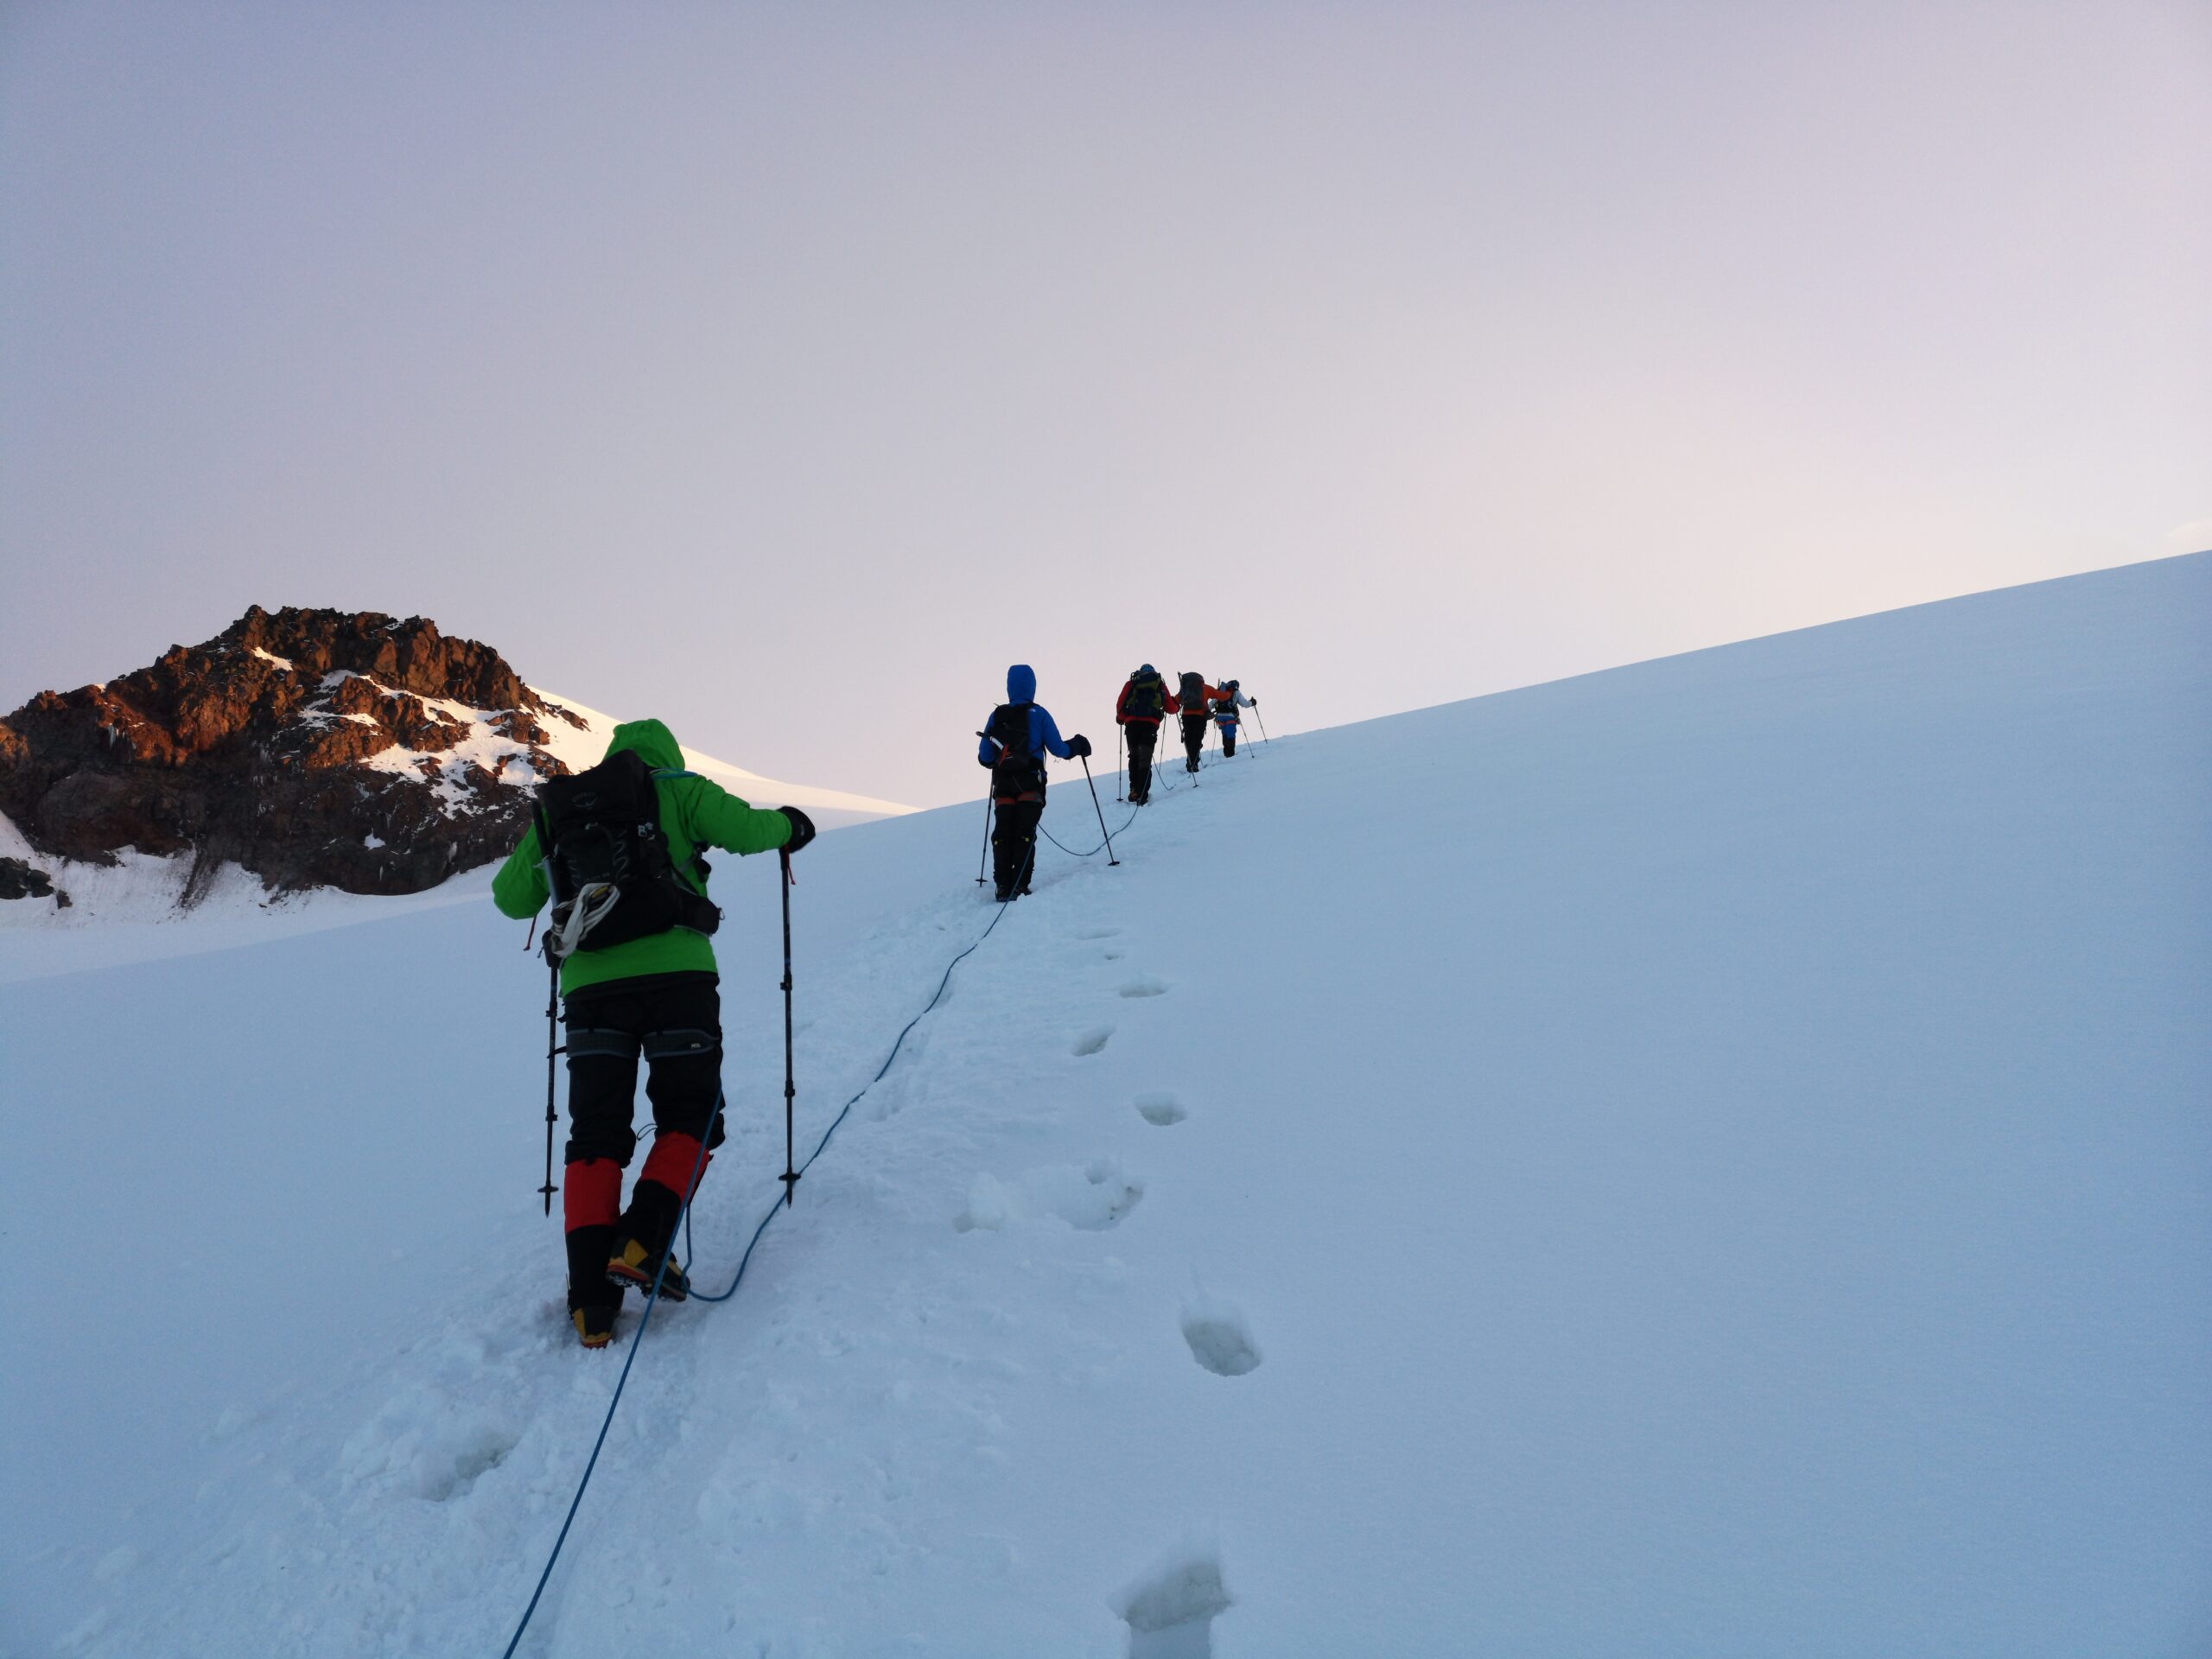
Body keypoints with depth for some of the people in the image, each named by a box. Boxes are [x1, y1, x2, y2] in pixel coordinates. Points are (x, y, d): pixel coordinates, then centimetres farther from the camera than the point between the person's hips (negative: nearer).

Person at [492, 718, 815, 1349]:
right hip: (675, 973, -3)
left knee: (595, 1137, 9)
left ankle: (591, 1299, 2)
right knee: (689, 1118, 13)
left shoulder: (556, 809, 20)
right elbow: (747, 830, -1)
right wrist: (788, 824, 22)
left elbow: (510, 898, 25)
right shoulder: (676, 788, 10)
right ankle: (640, 1243, -4)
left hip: (590, 985, 3)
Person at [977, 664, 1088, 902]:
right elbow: (1057, 748, -2)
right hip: (1030, 784, -2)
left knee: (1002, 834, 5)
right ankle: (1019, 885, -9)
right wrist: (1077, 746, 18)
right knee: (1025, 833, -1)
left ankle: (1003, 885, -2)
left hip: (1002, 784, 2)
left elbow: (984, 757, 6)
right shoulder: (1039, 714, -2)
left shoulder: (996, 716, 5)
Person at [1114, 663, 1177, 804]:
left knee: (1134, 756, 17)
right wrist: (1177, 704, 41)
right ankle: (1141, 795, -14)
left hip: (1132, 723, 1)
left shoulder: (1131, 683, 19)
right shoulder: (1161, 685, 20)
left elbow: (1120, 704, 9)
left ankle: (1134, 791, 13)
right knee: (1145, 759, -2)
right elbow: (1171, 708, 19)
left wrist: (1120, 717, 28)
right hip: (1150, 723, -1)